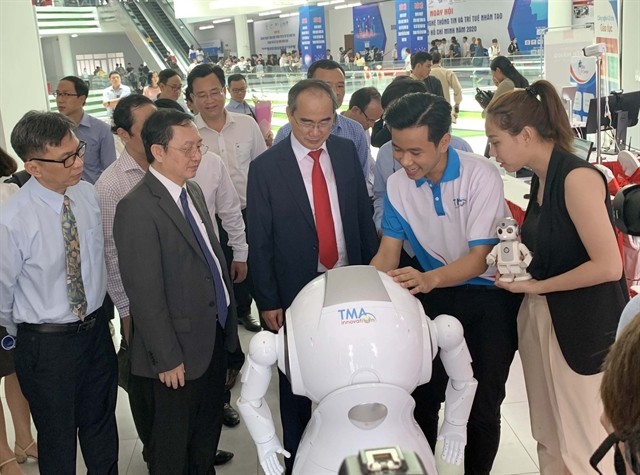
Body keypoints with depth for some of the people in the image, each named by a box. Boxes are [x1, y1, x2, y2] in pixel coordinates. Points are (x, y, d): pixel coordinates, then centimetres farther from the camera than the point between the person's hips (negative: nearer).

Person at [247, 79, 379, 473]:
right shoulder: (266, 167, -11)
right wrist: (268, 301, -7)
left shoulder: (347, 151, 0)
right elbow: (260, 241, -7)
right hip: (296, 289, -3)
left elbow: (363, 214, 8)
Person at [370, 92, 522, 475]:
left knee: (484, 404, 3)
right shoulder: (397, 186, -9)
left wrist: (431, 278, -43)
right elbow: (389, 251, -1)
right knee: (423, 395, 9)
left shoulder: (481, 175, -22)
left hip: (490, 297, -3)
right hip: (436, 295, 4)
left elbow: (480, 256, -24)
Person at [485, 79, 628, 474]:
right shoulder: (541, 178, 7)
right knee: (549, 441, 19)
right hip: (539, 318, 9)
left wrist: (535, 287, -15)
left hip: (584, 327, -8)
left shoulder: (578, 177, -19)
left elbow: (608, 266, -23)